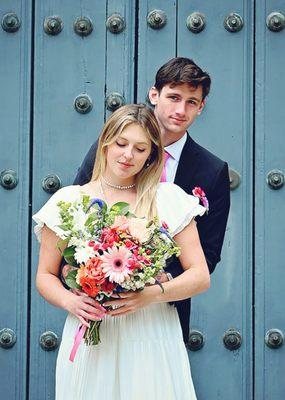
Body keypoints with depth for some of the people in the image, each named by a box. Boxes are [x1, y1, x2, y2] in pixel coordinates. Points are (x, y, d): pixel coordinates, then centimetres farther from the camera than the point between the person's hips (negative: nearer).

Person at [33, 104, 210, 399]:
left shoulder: (169, 199, 2)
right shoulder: (68, 200, 4)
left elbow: (200, 276, 0)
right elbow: (45, 276, 9)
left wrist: (153, 294, -17)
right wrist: (69, 301, -12)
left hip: (153, 340, 0)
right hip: (90, 343, 0)